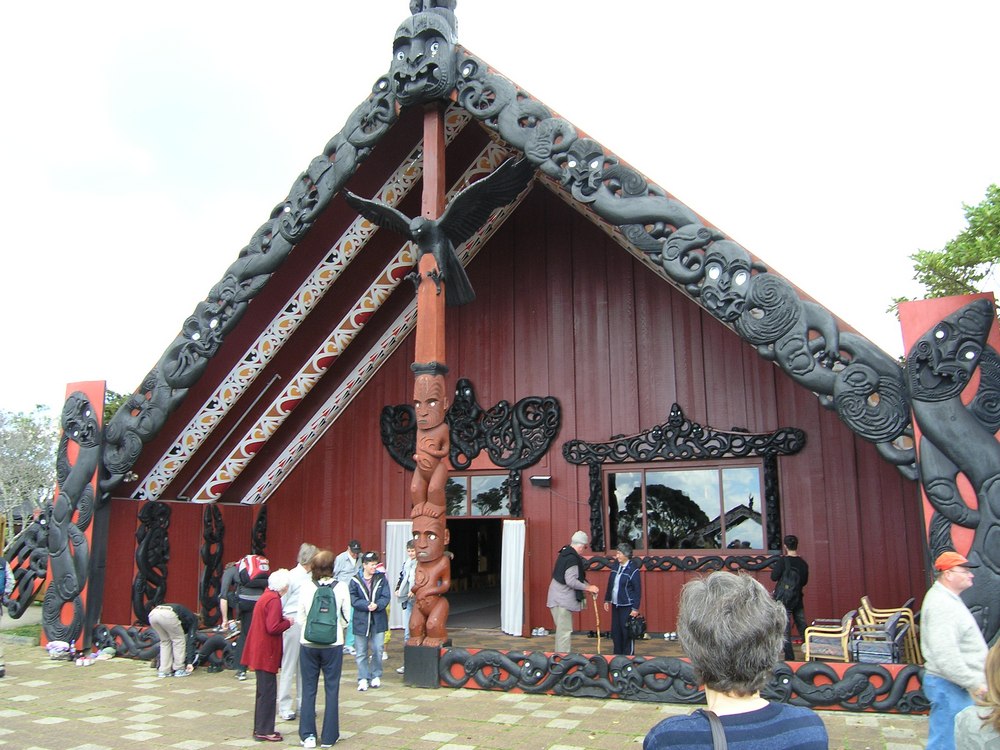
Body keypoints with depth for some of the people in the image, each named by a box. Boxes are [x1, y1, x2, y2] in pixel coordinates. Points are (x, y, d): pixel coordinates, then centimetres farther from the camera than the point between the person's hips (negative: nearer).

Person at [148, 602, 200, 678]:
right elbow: (191, 640, 15)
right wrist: (190, 662, 13)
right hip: (167, 615, -6)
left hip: (152, 613, 6)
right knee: (179, 640, 16)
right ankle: (179, 670, 18)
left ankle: (163, 671, 22)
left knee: (165, 641, 26)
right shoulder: (193, 619, 26)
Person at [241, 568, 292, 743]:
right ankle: (264, 731, 5)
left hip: (260, 651, 10)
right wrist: (288, 622, -8)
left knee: (264, 691, 17)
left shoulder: (266, 596, 13)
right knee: (268, 692, -2)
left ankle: (260, 729, 24)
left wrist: (283, 619, 6)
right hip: (267, 653, -10)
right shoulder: (274, 600, -18)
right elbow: (273, 627, -24)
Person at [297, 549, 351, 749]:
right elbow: (346, 618, -1)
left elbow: (300, 617, -1)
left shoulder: (306, 586, -8)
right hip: (333, 644, -1)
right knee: (332, 689, 9)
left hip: (308, 643, 1)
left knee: (308, 689, 11)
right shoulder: (341, 587, -9)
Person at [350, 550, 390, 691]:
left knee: (377, 650, 4)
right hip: (361, 620, -1)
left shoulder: (381, 579, 2)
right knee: (361, 652, 4)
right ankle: (363, 678, 13)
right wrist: (367, 605, -20)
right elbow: (353, 600, -8)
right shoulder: (355, 580, -3)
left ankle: (376, 676, 21)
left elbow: (386, 597, -2)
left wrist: (377, 605, -20)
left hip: (378, 621, 1)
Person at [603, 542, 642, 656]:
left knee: (627, 632, -2)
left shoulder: (633, 569, -13)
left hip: (627, 606, -6)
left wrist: (635, 608, -14)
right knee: (615, 632, 11)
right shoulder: (616, 565, 6)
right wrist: (607, 600, 15)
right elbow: (610, 584, 15)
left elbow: (637, 590, -12)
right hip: (615, 604, 6)